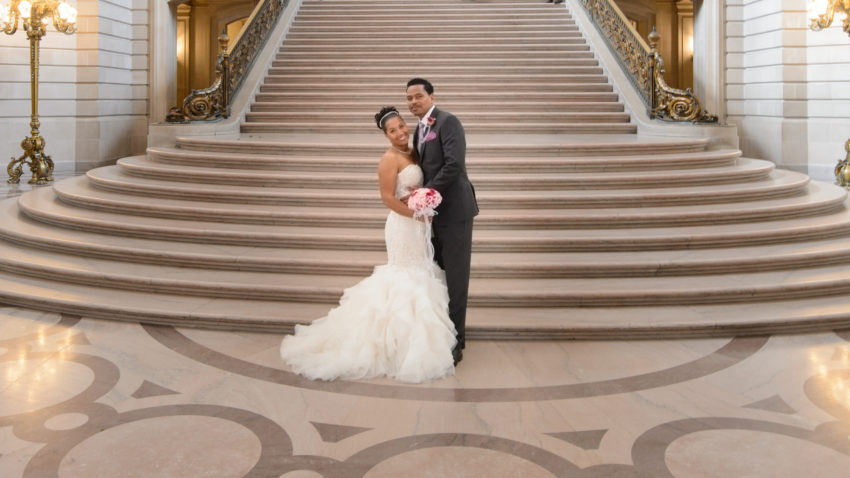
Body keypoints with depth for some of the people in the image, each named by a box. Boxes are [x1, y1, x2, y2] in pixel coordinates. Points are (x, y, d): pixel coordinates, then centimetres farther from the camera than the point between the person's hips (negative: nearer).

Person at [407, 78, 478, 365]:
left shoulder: (448, 122, -11)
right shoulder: (419, 129, 15)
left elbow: (454, 164, -22)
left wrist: (426, 192, -19)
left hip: (454, 211, -8)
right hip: (433, 212, 8)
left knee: (455, 277, -1)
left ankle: (455, 342, 8)